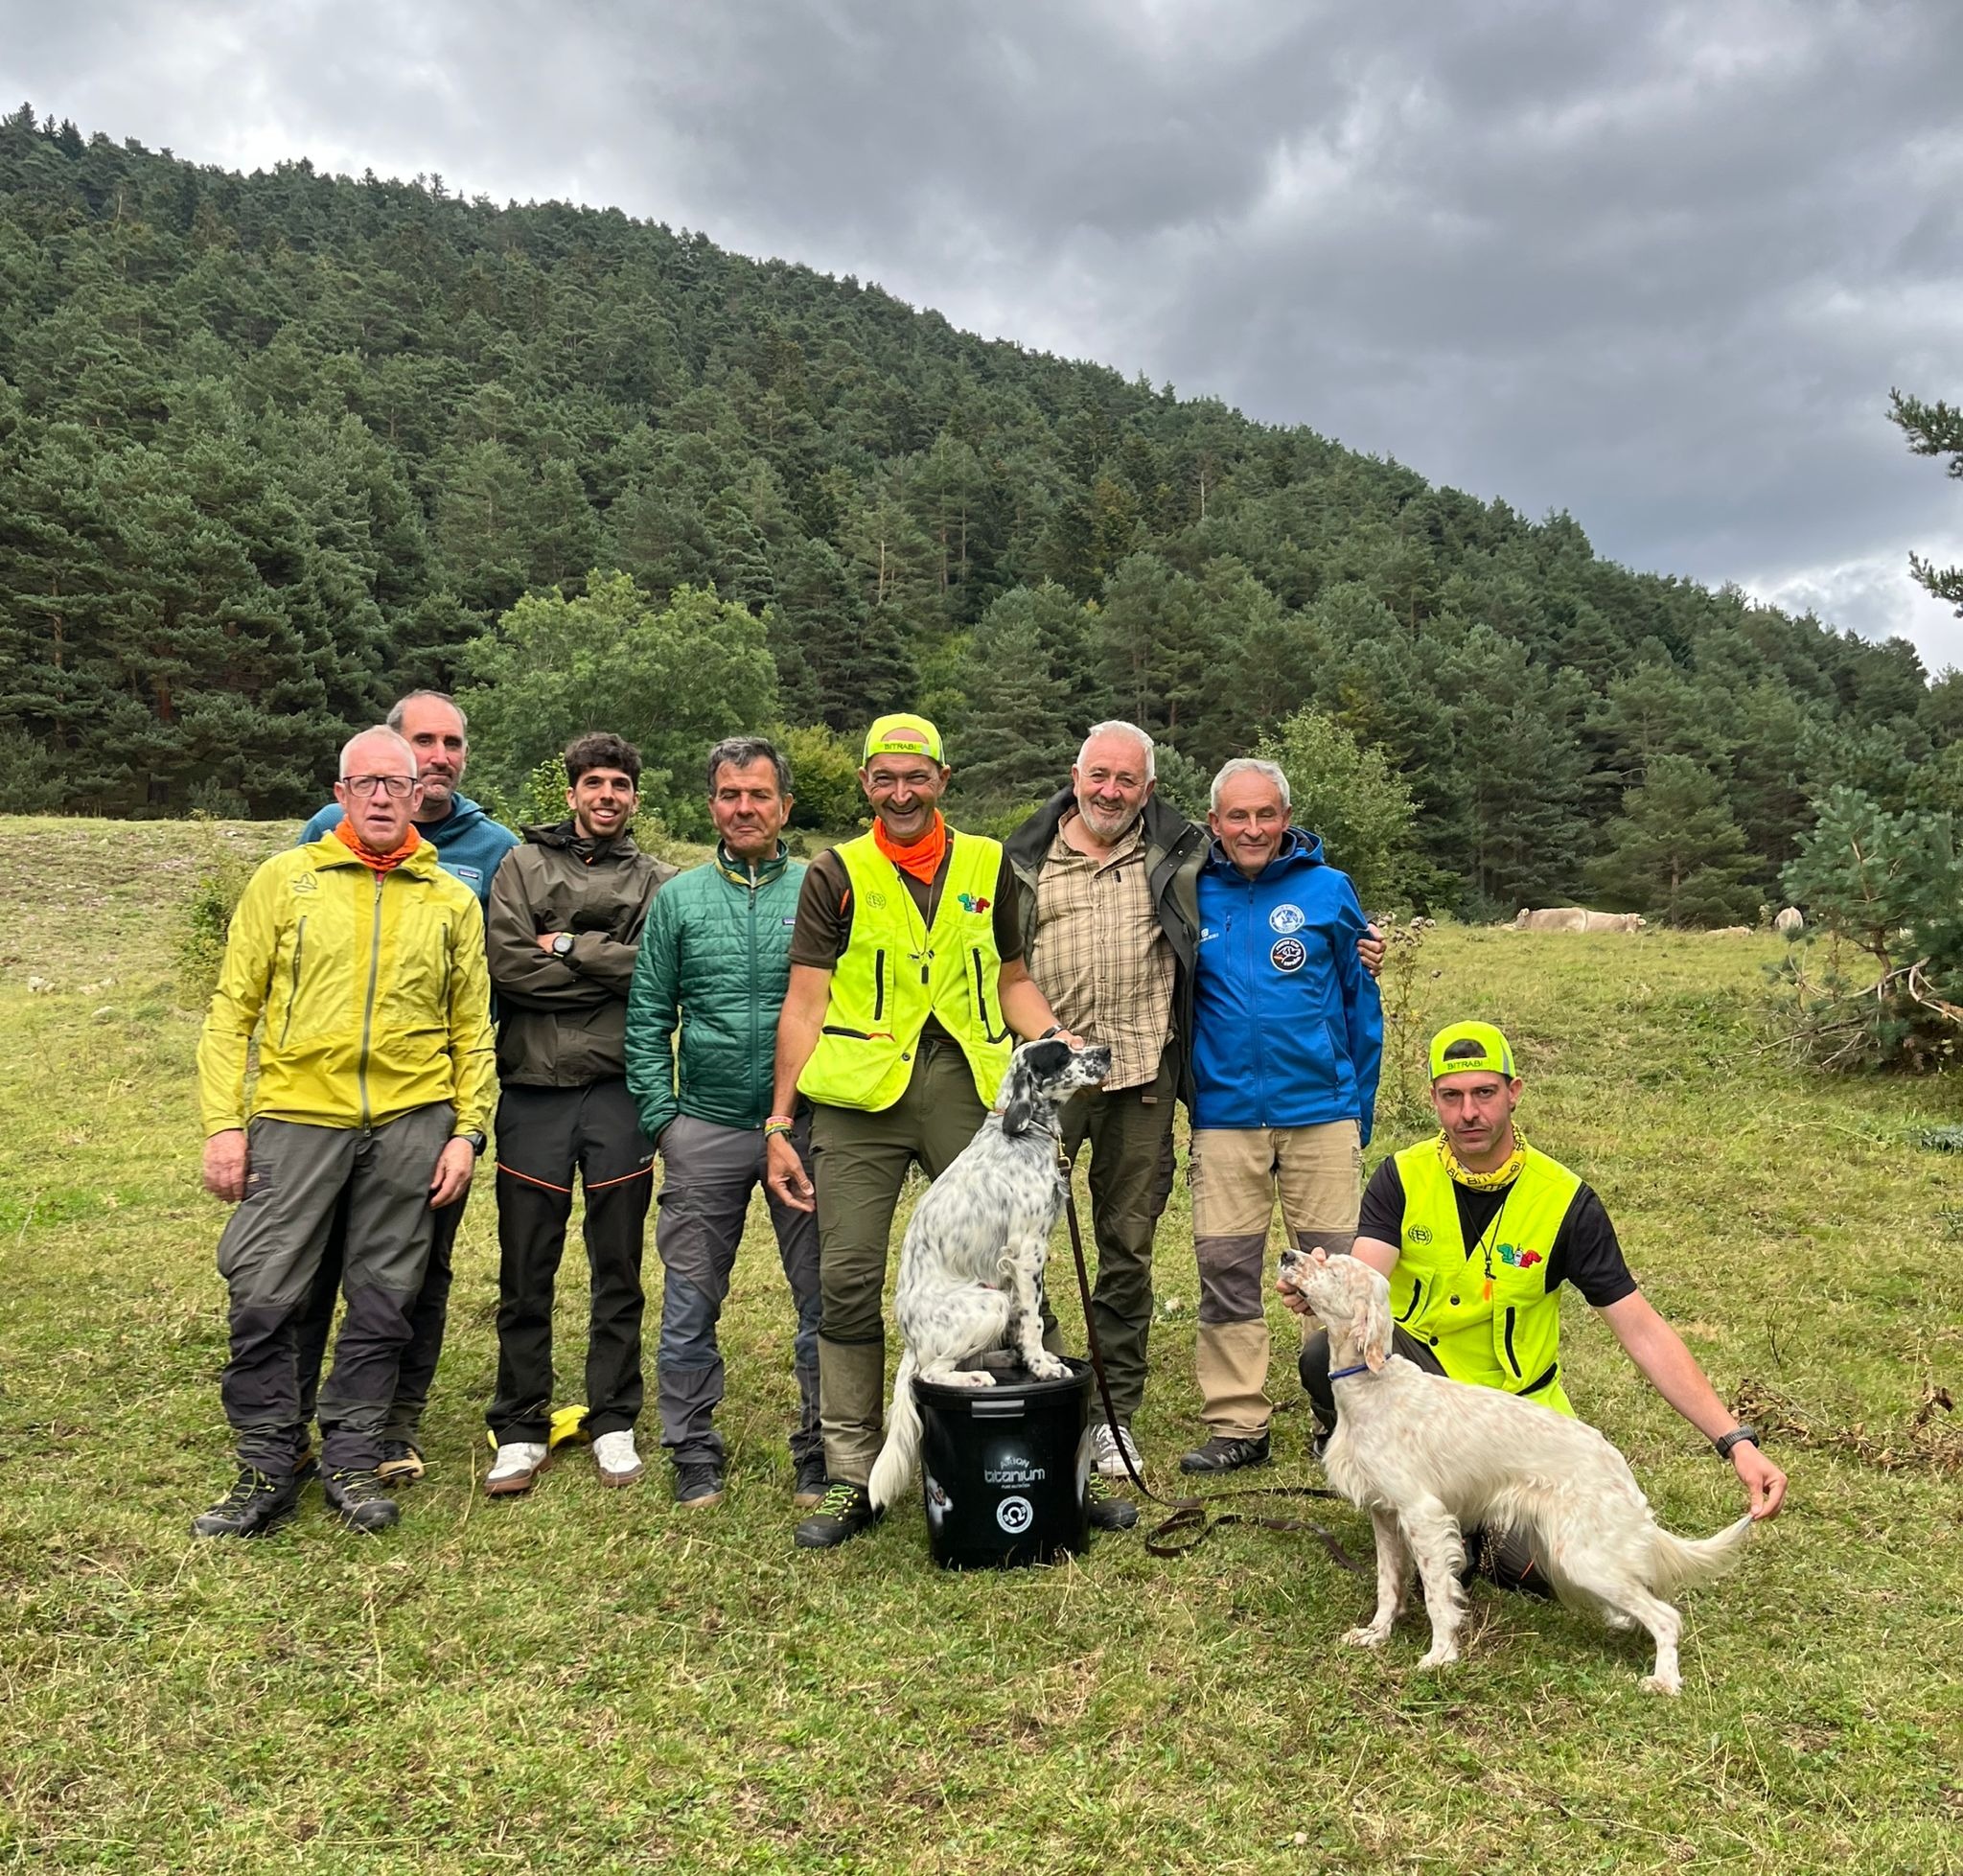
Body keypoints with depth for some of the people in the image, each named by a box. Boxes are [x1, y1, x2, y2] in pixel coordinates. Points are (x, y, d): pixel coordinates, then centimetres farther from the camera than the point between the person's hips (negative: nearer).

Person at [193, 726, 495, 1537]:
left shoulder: (452, 901, 8)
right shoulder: (284, 878, 5)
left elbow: (472, 1029, 10)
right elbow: (232, 1008, 3)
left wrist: (467, 1132, 2)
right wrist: (223, 1123, -4)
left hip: (411, 1122, 1)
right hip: (295, 1115, -1)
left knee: (383, 1300, 7)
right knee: (262, 1294, -1)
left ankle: (353, 1459, 22)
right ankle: (268, 1464, 16)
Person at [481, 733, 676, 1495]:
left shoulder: (658, 881, 9)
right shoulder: (523, 866, 9)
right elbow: (506, 963, -7)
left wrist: (568, 946, -8)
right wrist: (611, 969, -7)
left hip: (619, 1090, 0)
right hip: (532, 1090, 0)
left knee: (618, 1268, 8)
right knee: (525, 1273, 6)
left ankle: (614, 1423, 21)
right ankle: (520, 1431, 19)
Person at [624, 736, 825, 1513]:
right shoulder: (678, 900, 6)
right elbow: (646, 1018, 7)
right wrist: (661, 1115, -1)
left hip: (807, 1127, -1)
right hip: (705, 1129, 1)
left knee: (823, 1296, 5)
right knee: (691, 1302, 8)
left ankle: (820, 1454, 20)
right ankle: (694, 1455, 24)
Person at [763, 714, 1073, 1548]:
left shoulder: (987, 866, 13)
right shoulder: (836, 875, 6)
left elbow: (1011, 979, 20)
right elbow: (804, 1004, 4)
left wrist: (1055, 1036, 1)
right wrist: (780, 1123, -1)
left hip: (965, 1086, 2)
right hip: (859, 1095, -1)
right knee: (847, 1281, -1)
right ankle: (851, 1477, 13)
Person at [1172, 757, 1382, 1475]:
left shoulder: (1328, 890, 1)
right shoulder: (1193, 895, 4)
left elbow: (1362, 1004, 5)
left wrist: (1360, 1110, 5)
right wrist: (1190, 1092, 6)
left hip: (1320, 1111, -1)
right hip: (1224, 1117, 1)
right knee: (1225, 1269, 4)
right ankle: (1237, 1426, 14)